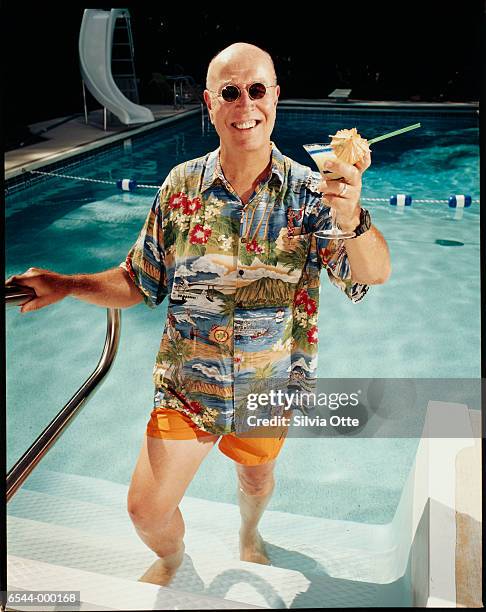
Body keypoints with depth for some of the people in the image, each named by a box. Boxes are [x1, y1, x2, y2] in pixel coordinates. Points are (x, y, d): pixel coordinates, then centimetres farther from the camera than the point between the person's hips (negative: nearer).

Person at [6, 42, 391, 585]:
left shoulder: (309, 194, -16)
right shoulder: (181, 187, -11)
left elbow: (374, 275, -29)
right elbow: (140, 282, -2)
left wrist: (351, 220, -50)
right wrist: (68, 285, -16)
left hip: (271, 386, 0)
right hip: (186, 384, 1)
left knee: (256, 479, 25)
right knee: (147, 510, 5)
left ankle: (249, 537, 62)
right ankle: (172, 559, 42)